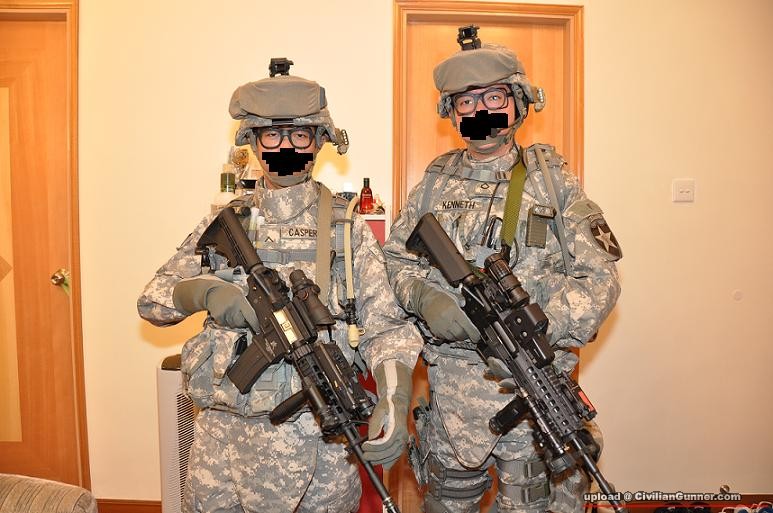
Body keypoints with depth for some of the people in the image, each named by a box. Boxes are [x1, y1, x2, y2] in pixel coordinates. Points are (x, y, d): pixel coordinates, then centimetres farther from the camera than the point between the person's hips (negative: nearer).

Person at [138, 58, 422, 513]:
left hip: (316, 436, -2)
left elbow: (385, 327, -5)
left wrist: (393, 402, -21)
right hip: (222, 431, 2)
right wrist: (204, 291, -16)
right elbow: (152, 300, 5)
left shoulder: (347, 227, -1)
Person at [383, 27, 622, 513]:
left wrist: (543, 327, -19)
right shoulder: (435, 182, 7)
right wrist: (424, 298, -12)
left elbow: (600, 276, -3)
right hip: (453, 380, 2)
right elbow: (396, 258, 9)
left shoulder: (554, 179, 1)